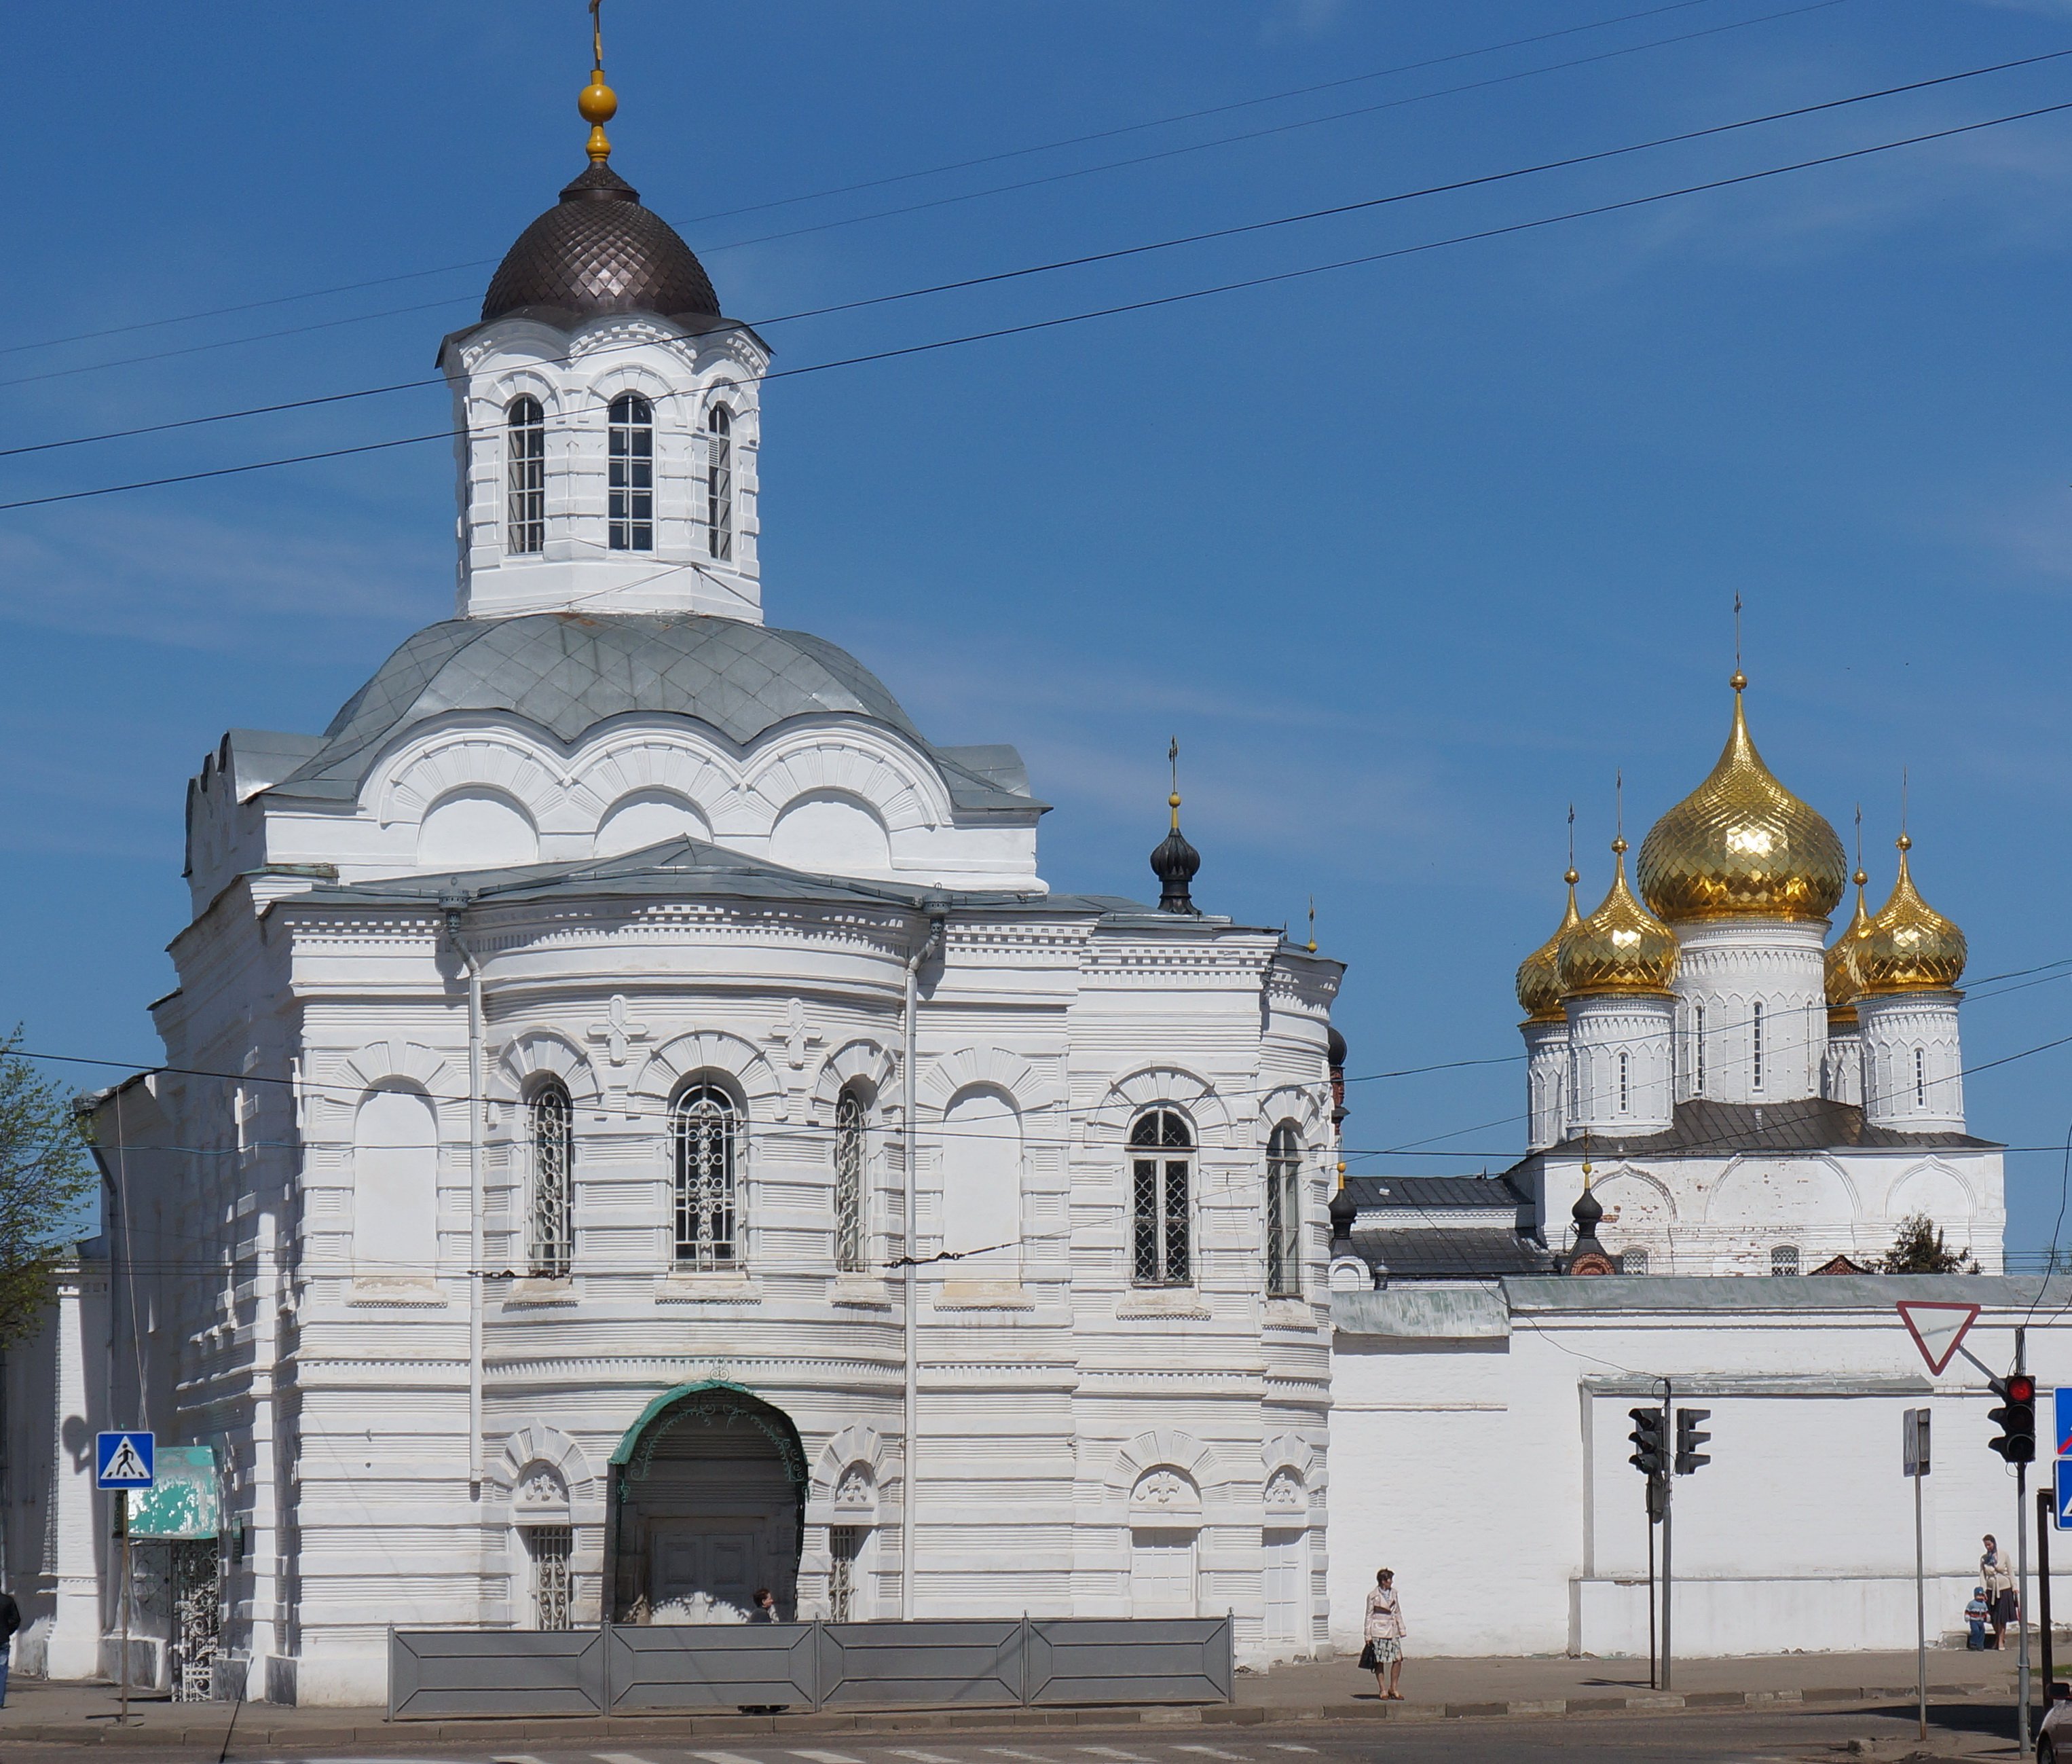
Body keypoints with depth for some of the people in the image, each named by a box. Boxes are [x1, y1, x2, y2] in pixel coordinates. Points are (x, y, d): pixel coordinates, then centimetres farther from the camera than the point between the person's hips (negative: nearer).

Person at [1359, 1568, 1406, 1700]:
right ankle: (1382, 1690, 8)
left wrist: (1402, 1630, 13)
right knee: (1380, 1661, 0)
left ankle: (1393, 1688, 8)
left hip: (1392, 1631, 5)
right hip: (1379, 1631, -5)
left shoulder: (1393, 1594, 10)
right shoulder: (1373, 1596, -4)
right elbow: (1369, 1616, -2)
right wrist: (1368, 1635, -4)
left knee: (1398, 1659, -3)